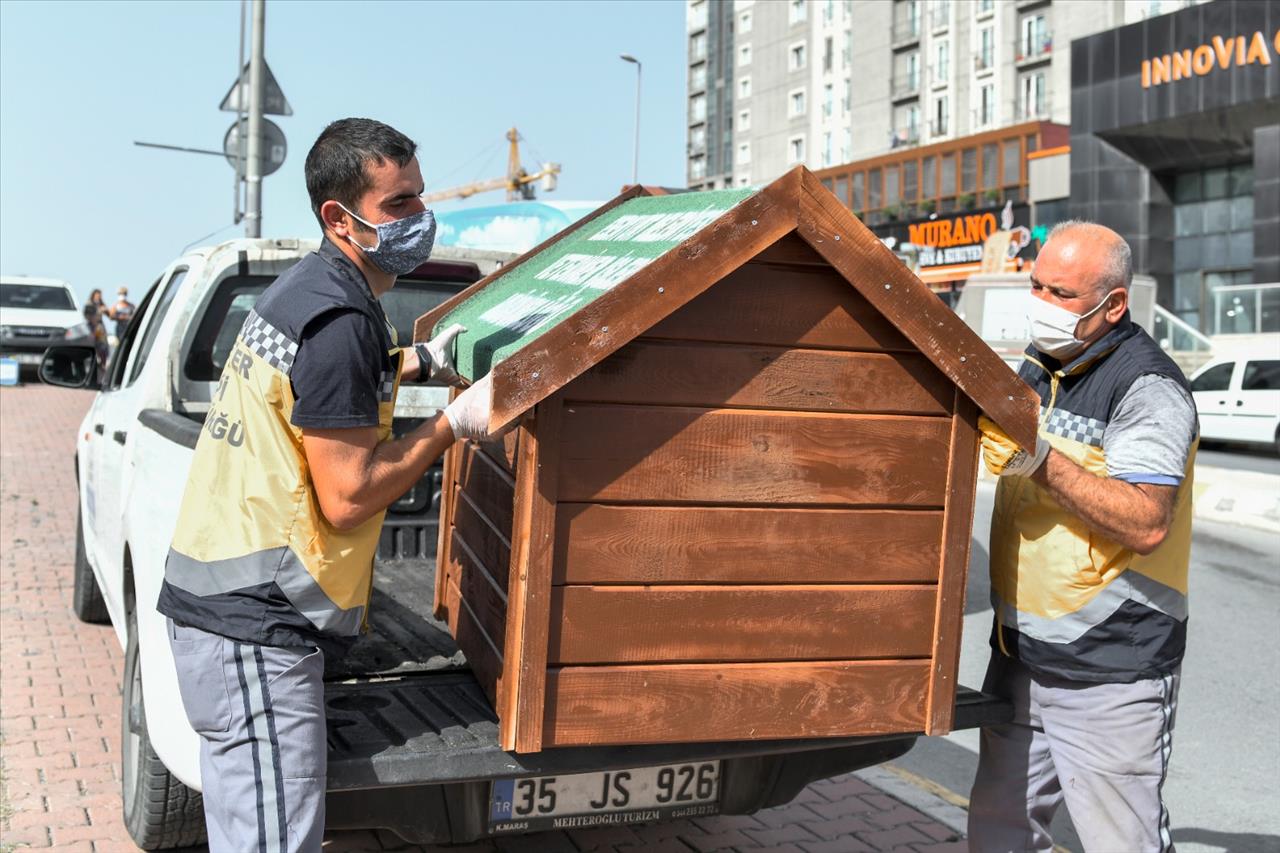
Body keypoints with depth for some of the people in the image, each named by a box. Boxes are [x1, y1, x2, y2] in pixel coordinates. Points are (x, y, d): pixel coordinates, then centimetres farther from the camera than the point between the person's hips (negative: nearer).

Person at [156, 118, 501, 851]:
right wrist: (455, 424, -10)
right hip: (255, 624, -10)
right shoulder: (341, 319, -18)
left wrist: (417, 363, 27)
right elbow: (348, 499, -19)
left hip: (230, 604, 10)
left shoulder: (311, 287, 13)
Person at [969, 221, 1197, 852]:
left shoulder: (1148, 387, -15)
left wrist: (1040, 458, -29)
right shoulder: (1035, 370, 11)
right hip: (1020, 659, 8)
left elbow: (1147, 525, -26)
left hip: (1110, 681, -8)